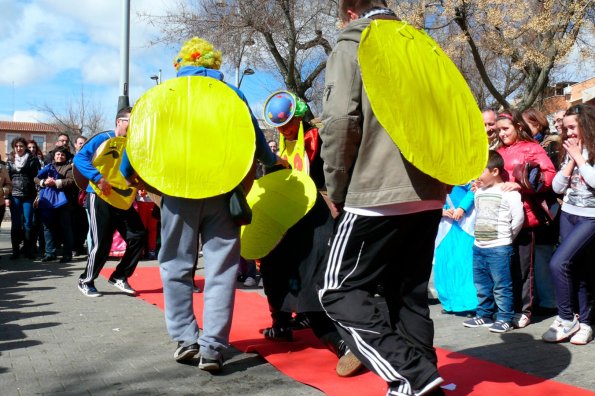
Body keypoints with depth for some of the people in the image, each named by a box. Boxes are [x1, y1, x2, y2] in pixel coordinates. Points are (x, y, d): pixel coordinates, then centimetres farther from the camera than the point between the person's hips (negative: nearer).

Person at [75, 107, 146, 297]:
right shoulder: (103, 139, -9)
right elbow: (79, 158, -18)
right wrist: (98, 178, -29)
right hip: (101, 198, -6)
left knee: (138, 236, 0)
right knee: (102, 243, -5)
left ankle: (119, 277, 15)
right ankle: (86, 281, 16)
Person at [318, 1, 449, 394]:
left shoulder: (352, 45, -1)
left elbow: (340, 121, -14)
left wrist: (337, 188, -3)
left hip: (377, 195, -7)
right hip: (428, 195, 7)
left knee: (340, 291, 2)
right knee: (410, 294, 15)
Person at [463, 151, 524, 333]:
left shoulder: (508, 192, -11)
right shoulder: (479, 192, 11)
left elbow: (518, 218, -12)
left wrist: (507, 237, -2)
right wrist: (480, 234, 14)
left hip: (499, 248, -7)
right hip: (478, 247, 8)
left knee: (501, 285, -1)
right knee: (481, 284, 15)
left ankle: (505, 318, 9)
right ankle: (483, 314, 26)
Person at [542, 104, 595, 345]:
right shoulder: (570, 152, 12)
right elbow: (557, 187, 6)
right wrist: (571, 160, -2)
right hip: (568, 215, 6)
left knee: (558, 263, -18)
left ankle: (566, 319, -5)